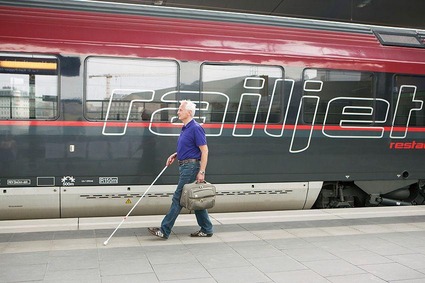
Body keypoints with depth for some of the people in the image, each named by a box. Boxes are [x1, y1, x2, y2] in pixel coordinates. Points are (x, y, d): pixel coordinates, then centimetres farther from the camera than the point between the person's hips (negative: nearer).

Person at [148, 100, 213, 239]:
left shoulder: (196, 128, -14)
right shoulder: (185, 128, 15)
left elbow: (204, 150, -17)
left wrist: (201, 172, -21)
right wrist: (175, 155, 12)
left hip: (191, 166, -10)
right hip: (184, 166, 10)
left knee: (178, 198, -6)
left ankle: (164, 230, -1)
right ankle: (206, 229, 19)